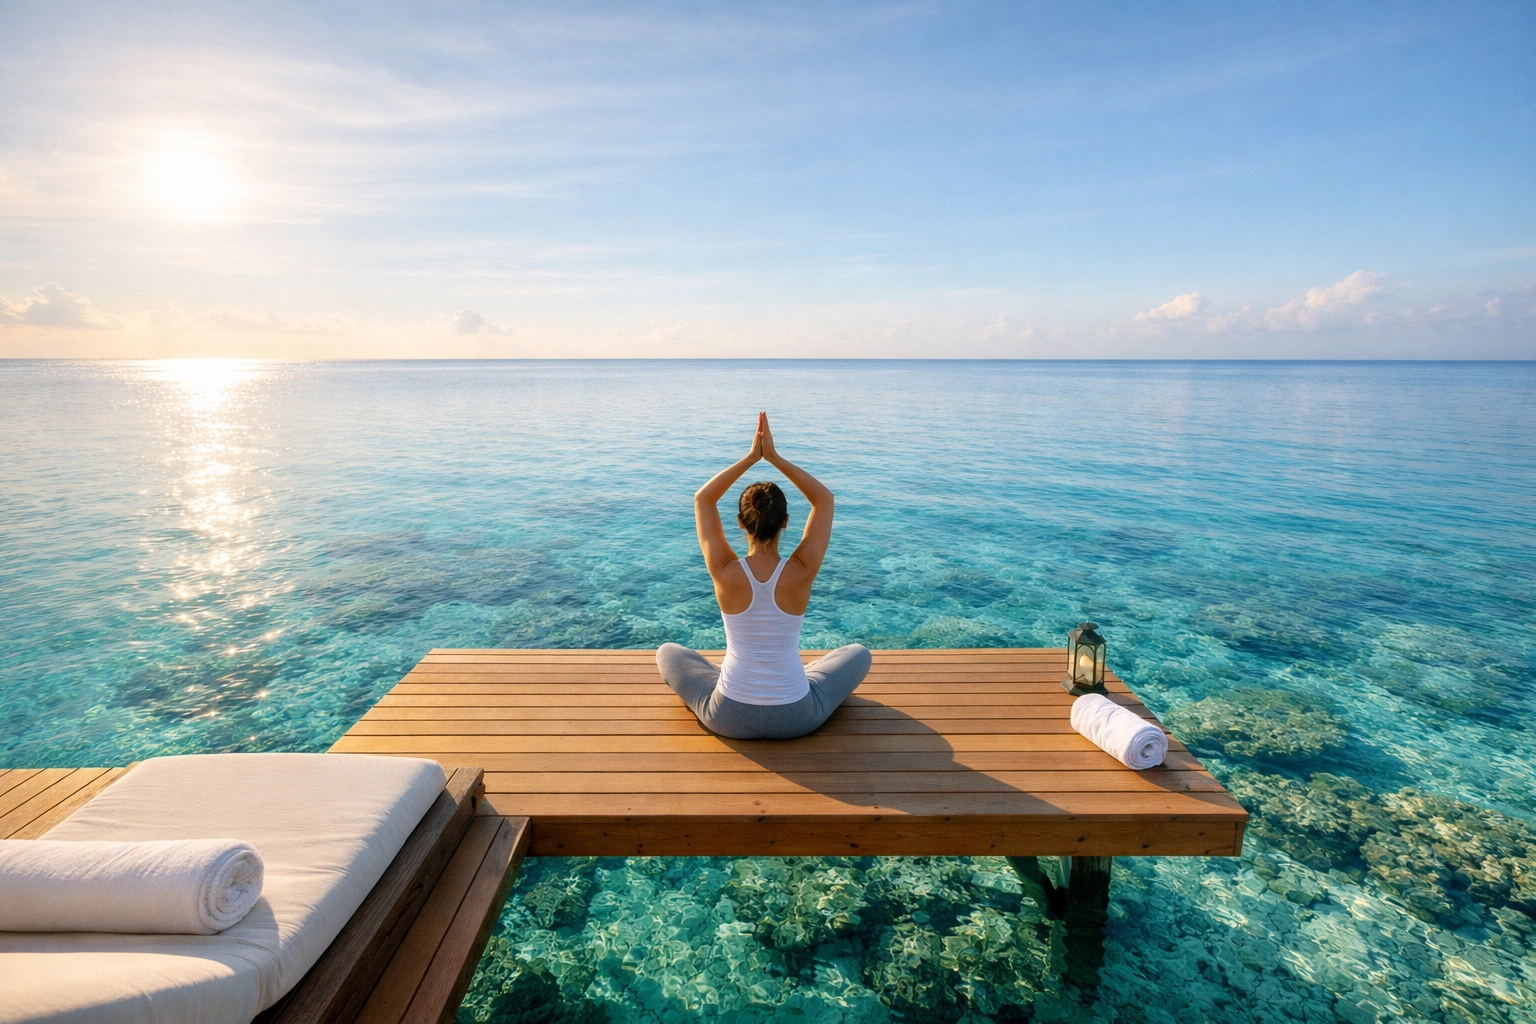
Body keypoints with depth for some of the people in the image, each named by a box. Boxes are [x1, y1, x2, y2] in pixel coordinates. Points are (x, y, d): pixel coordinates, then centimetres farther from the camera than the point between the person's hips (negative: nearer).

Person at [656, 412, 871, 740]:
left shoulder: (726, 573, -18)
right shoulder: (801, 573, -19)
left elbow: (703, 499, -2)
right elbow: (824, 499, -4)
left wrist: (751, 458, -5)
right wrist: (774, 457, -9)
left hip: (730, 718, 0)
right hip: (796, 717, 0)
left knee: (667, 652, 27)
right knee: (859, 653, 26)